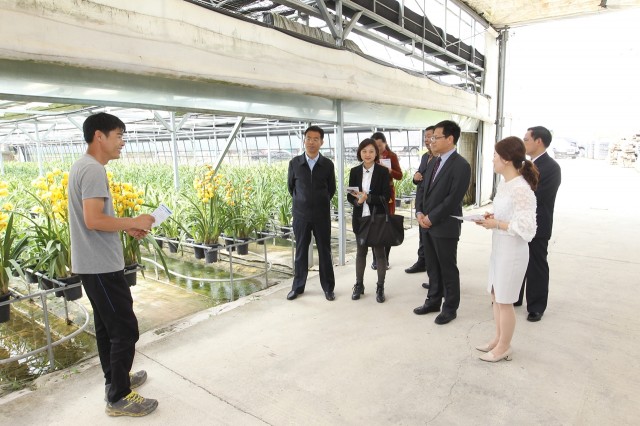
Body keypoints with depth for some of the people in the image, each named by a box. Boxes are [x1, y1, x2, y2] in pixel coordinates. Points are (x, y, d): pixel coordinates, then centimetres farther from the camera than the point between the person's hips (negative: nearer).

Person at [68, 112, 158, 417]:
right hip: (102, 266, -11)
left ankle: (115, 379, 35)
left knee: (107, 326, 20)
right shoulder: (94, 170, -19)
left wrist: (126, 228, 10)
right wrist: (134, 222, -15)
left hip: (93, 263, 11)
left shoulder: (82, 166, 13)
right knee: (125, 329, -2)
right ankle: (118, 397, 10)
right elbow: (94, 220, -27)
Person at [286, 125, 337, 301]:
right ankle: (298, 286, 23)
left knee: (325, 251, 8)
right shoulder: (294, 163, -2)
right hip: (300, 214, 0)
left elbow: (331, 189, 10)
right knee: (300, 251, 9)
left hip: (322, 215, 0)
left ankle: (328, 287, 21)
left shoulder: (328, 164, -2)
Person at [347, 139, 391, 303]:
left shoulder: (383, 171, -5)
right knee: (360, 251, 13)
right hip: (360, 218, 3)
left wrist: (367, 197, -22)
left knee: (379, 252, 6)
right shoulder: (354, 171, 4)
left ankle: (380, 287, 19)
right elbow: (350, 196, 3)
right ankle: (359, 285, 26)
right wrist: (357, 201, -18)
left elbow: (385, 197, -9)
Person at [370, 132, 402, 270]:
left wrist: (389, 170, -20)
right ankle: (376, 259, 8)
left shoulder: (392, 156, 0)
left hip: (387, 193, -1)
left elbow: (399, 176, -3)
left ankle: (385, 259, 9)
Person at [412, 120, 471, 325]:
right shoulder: (433, 163, 12)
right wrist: (419, 213, -1)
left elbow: (453, 198, -19)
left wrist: (431, 218, -16)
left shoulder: (461, 165, -13)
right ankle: (433, 301, 31)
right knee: (432, 267, 17)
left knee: (448, 269, 6)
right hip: (427, 225, 7)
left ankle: (450, 308, 21)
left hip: (445, 226, -7)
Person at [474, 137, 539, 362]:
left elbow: (526, 228, -24)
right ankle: (498, 339, 35)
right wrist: (491, 217, -1)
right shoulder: (504, 183, 4)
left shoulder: (521, 190, -23)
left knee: (505, 301, 6)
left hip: (512, 251, -9)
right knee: (496, 296, 19)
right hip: (498, 247, 9)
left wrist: (496, 224, -19)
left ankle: (503, 348, 25)